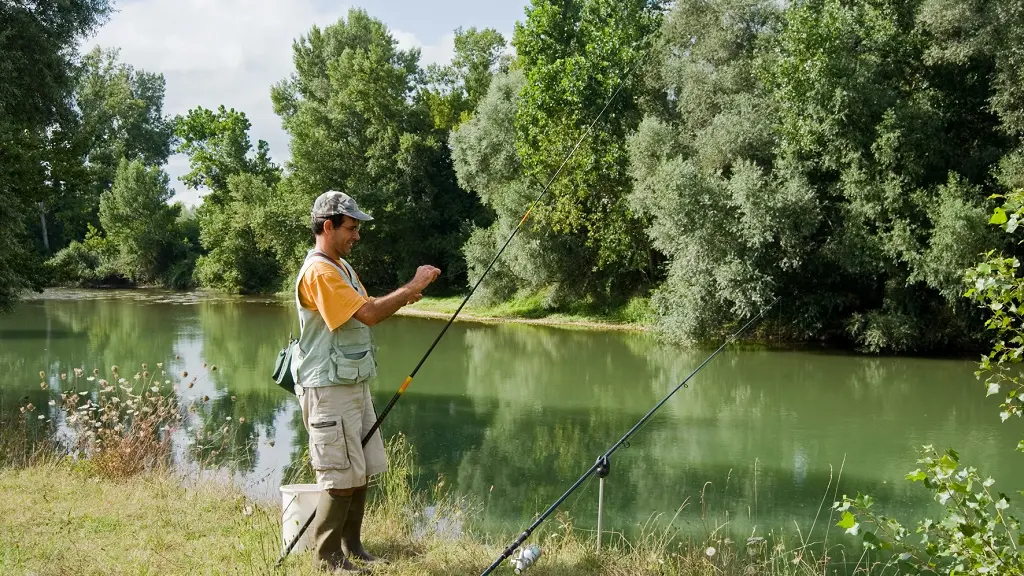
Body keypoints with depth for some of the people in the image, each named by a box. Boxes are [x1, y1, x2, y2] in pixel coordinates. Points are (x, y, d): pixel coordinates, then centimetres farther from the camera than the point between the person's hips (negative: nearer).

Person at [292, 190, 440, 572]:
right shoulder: (318, 272, -18)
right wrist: (412, 286, -16)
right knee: (343, 478, -5)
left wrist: (401, 300, 1)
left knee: (363, 472, 13)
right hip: (329, 389, -10)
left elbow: (367, 313, 19)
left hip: (354, 384, 10)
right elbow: (368, 314, -25)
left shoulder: (342, 267, 15)